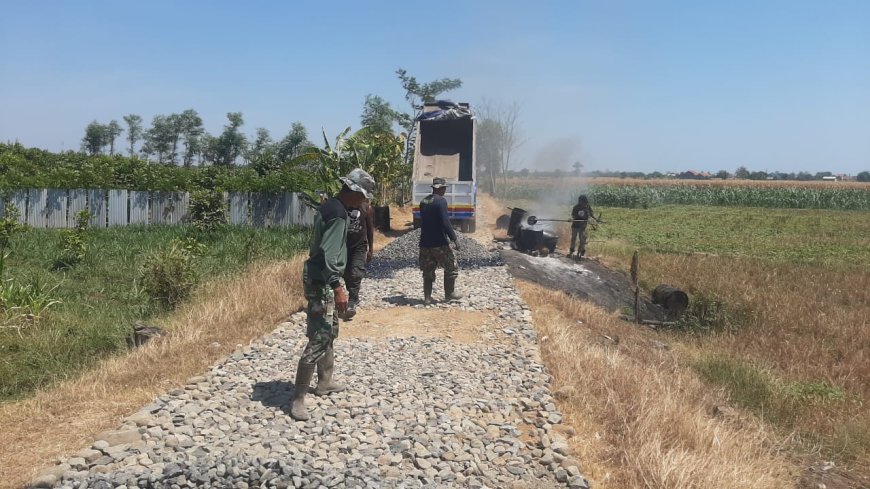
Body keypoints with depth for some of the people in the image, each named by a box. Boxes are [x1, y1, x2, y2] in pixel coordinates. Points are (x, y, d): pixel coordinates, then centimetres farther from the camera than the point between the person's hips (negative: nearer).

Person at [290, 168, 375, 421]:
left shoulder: (330, 206, 11)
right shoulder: (337, 214, -20)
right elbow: (327, 254, -27)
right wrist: (338, 288, -29)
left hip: (321, 278, 11)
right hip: (322, 281, -11)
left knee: (330, 332, 22)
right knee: (319, 339, -10)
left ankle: (324, 382, 36)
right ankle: (298, 399, -5)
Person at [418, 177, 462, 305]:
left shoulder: (423, 201, 11)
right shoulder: (441, 201, -12)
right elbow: (445, 222, -19)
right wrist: (454, 239, -14)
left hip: (425, 243, 7)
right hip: (439, 243, -7)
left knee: (428, 271, 12)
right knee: (451, 267, 10)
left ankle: (427, 297, 11)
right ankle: (449, 293, 14)